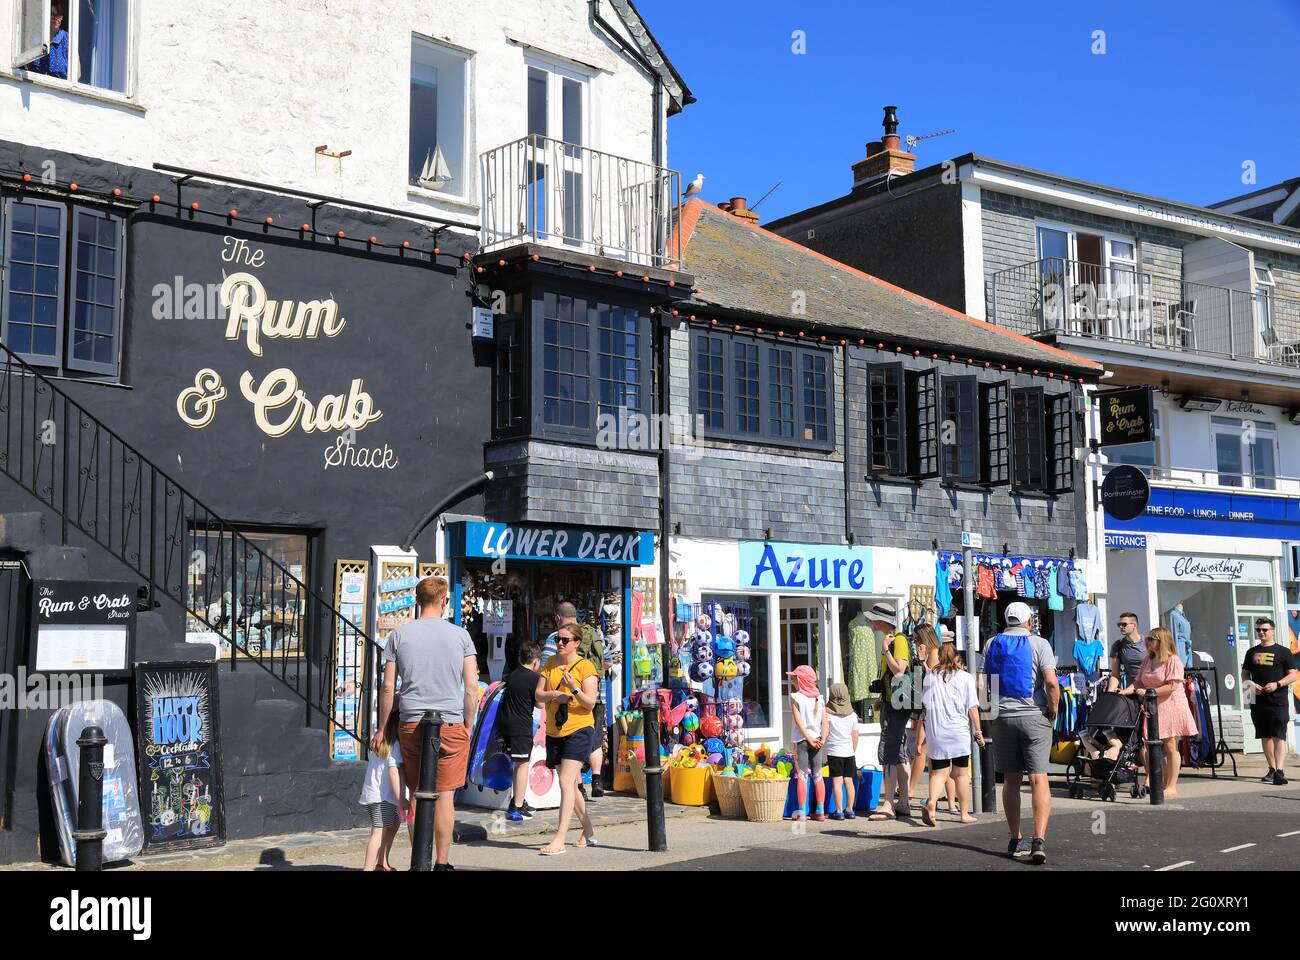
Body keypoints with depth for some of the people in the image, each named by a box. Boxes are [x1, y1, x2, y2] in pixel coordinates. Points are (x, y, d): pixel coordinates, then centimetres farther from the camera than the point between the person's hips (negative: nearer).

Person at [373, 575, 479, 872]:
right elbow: (472, 686, -1)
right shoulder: (460, 635, 2)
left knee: (417, 794, 10)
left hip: (411, 724, 1)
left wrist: (381, 729, 10)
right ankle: (441, 863, 5)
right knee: (444, 795, 3)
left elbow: (388, 687, 3)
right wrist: (468, 726, 9)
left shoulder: (400, 634, 4)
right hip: (451, 724, -1)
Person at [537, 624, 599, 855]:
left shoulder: (585, 666, -7)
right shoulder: (550, 663, 9)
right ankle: (589, 831, 30)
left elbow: (590, 703, -12)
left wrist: (574, 688, -28)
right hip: (555, 732, 7)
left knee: (566, 782, -18)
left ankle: (559, 840, -23)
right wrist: (554, 694, -16)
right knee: (571, 785, 14)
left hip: (579, 729, -6)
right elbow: (538, 695, 4)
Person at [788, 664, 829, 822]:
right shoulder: (819, 697, 7)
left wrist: (809, 738, -13)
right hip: (817, 740, 4)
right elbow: (825, 721, -1)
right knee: (817, 775, 9)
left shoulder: (795, 697, -5)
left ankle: (801, 812, -2)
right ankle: (820, 811, 9)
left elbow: (798, 721, -12)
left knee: (802, 775, -1)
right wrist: (823, 739, -8)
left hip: (801, 739, -4)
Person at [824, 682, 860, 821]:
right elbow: (855, 736, 9)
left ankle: (839, 811, -4)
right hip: (849, 752, 4)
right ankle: (849, 810, 12)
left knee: (837, 781, -3)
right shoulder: (852, 715, 4)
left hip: (834, 751, -4)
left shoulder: (828, 713, -7)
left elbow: (825, 734, -7)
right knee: (849, 781, 8)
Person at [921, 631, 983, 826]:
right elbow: (972, 708, -2)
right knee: (961, 774, 11)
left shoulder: (930, 676, 5)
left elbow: (925, 702, 14)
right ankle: (964, 814, 18)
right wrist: (978, 732, 5)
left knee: (938, 772, 3)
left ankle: (931, 802, -24)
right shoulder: (965, 678, -1)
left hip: (935, 732, 1)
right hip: (959, 732, -1)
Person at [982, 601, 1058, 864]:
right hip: (1034, 716, -3)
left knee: (1011, 781, 11)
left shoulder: (992, 644, 8)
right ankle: (1039, 840, -17)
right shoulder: (1039, 644, -3)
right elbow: (1051, 683, -12)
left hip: (1002, 717, 3)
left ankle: (1016, 842, 15)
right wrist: (1053, 714, -2)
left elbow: (985, 683, 10)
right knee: (1039, 779, -5)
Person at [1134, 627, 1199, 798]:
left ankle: (1171, 787, 3)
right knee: (1145, 745, -4)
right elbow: (1138, 682, 14)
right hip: (1151, 707, 6)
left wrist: (1148, 692, -19)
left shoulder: (1173, 660, -7)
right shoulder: (1148, 660, 15)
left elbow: (1172, 686, -16)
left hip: (1171, 706, -6)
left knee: (1170, 746, -2)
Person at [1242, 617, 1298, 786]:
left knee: (1279, 737, -12)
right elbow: (1245, 674, 17)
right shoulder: (1252, 652, 14)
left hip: (1278, 701, -5)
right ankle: (1272, 769, 21)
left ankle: (1280, 771, -19)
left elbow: (1293, 675, -1)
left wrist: (1277, 684, -17)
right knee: (1265, 737, 11)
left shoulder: (1283, 652, 1)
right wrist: (1250, 684, -4)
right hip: (1258, 701, 5)